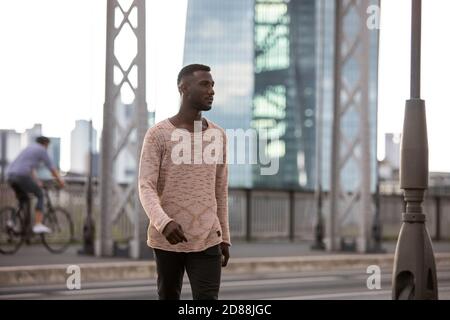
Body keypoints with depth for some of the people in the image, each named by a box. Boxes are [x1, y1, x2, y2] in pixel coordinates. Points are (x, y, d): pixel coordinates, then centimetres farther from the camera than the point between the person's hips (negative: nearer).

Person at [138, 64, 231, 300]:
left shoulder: (218, 136, 5)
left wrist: (224, 237, 15)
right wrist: (164, 223, -32)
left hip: (206, 240, 2)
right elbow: (146, 189, -14)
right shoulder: (157, 135, -7)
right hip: (167, 238, -2)